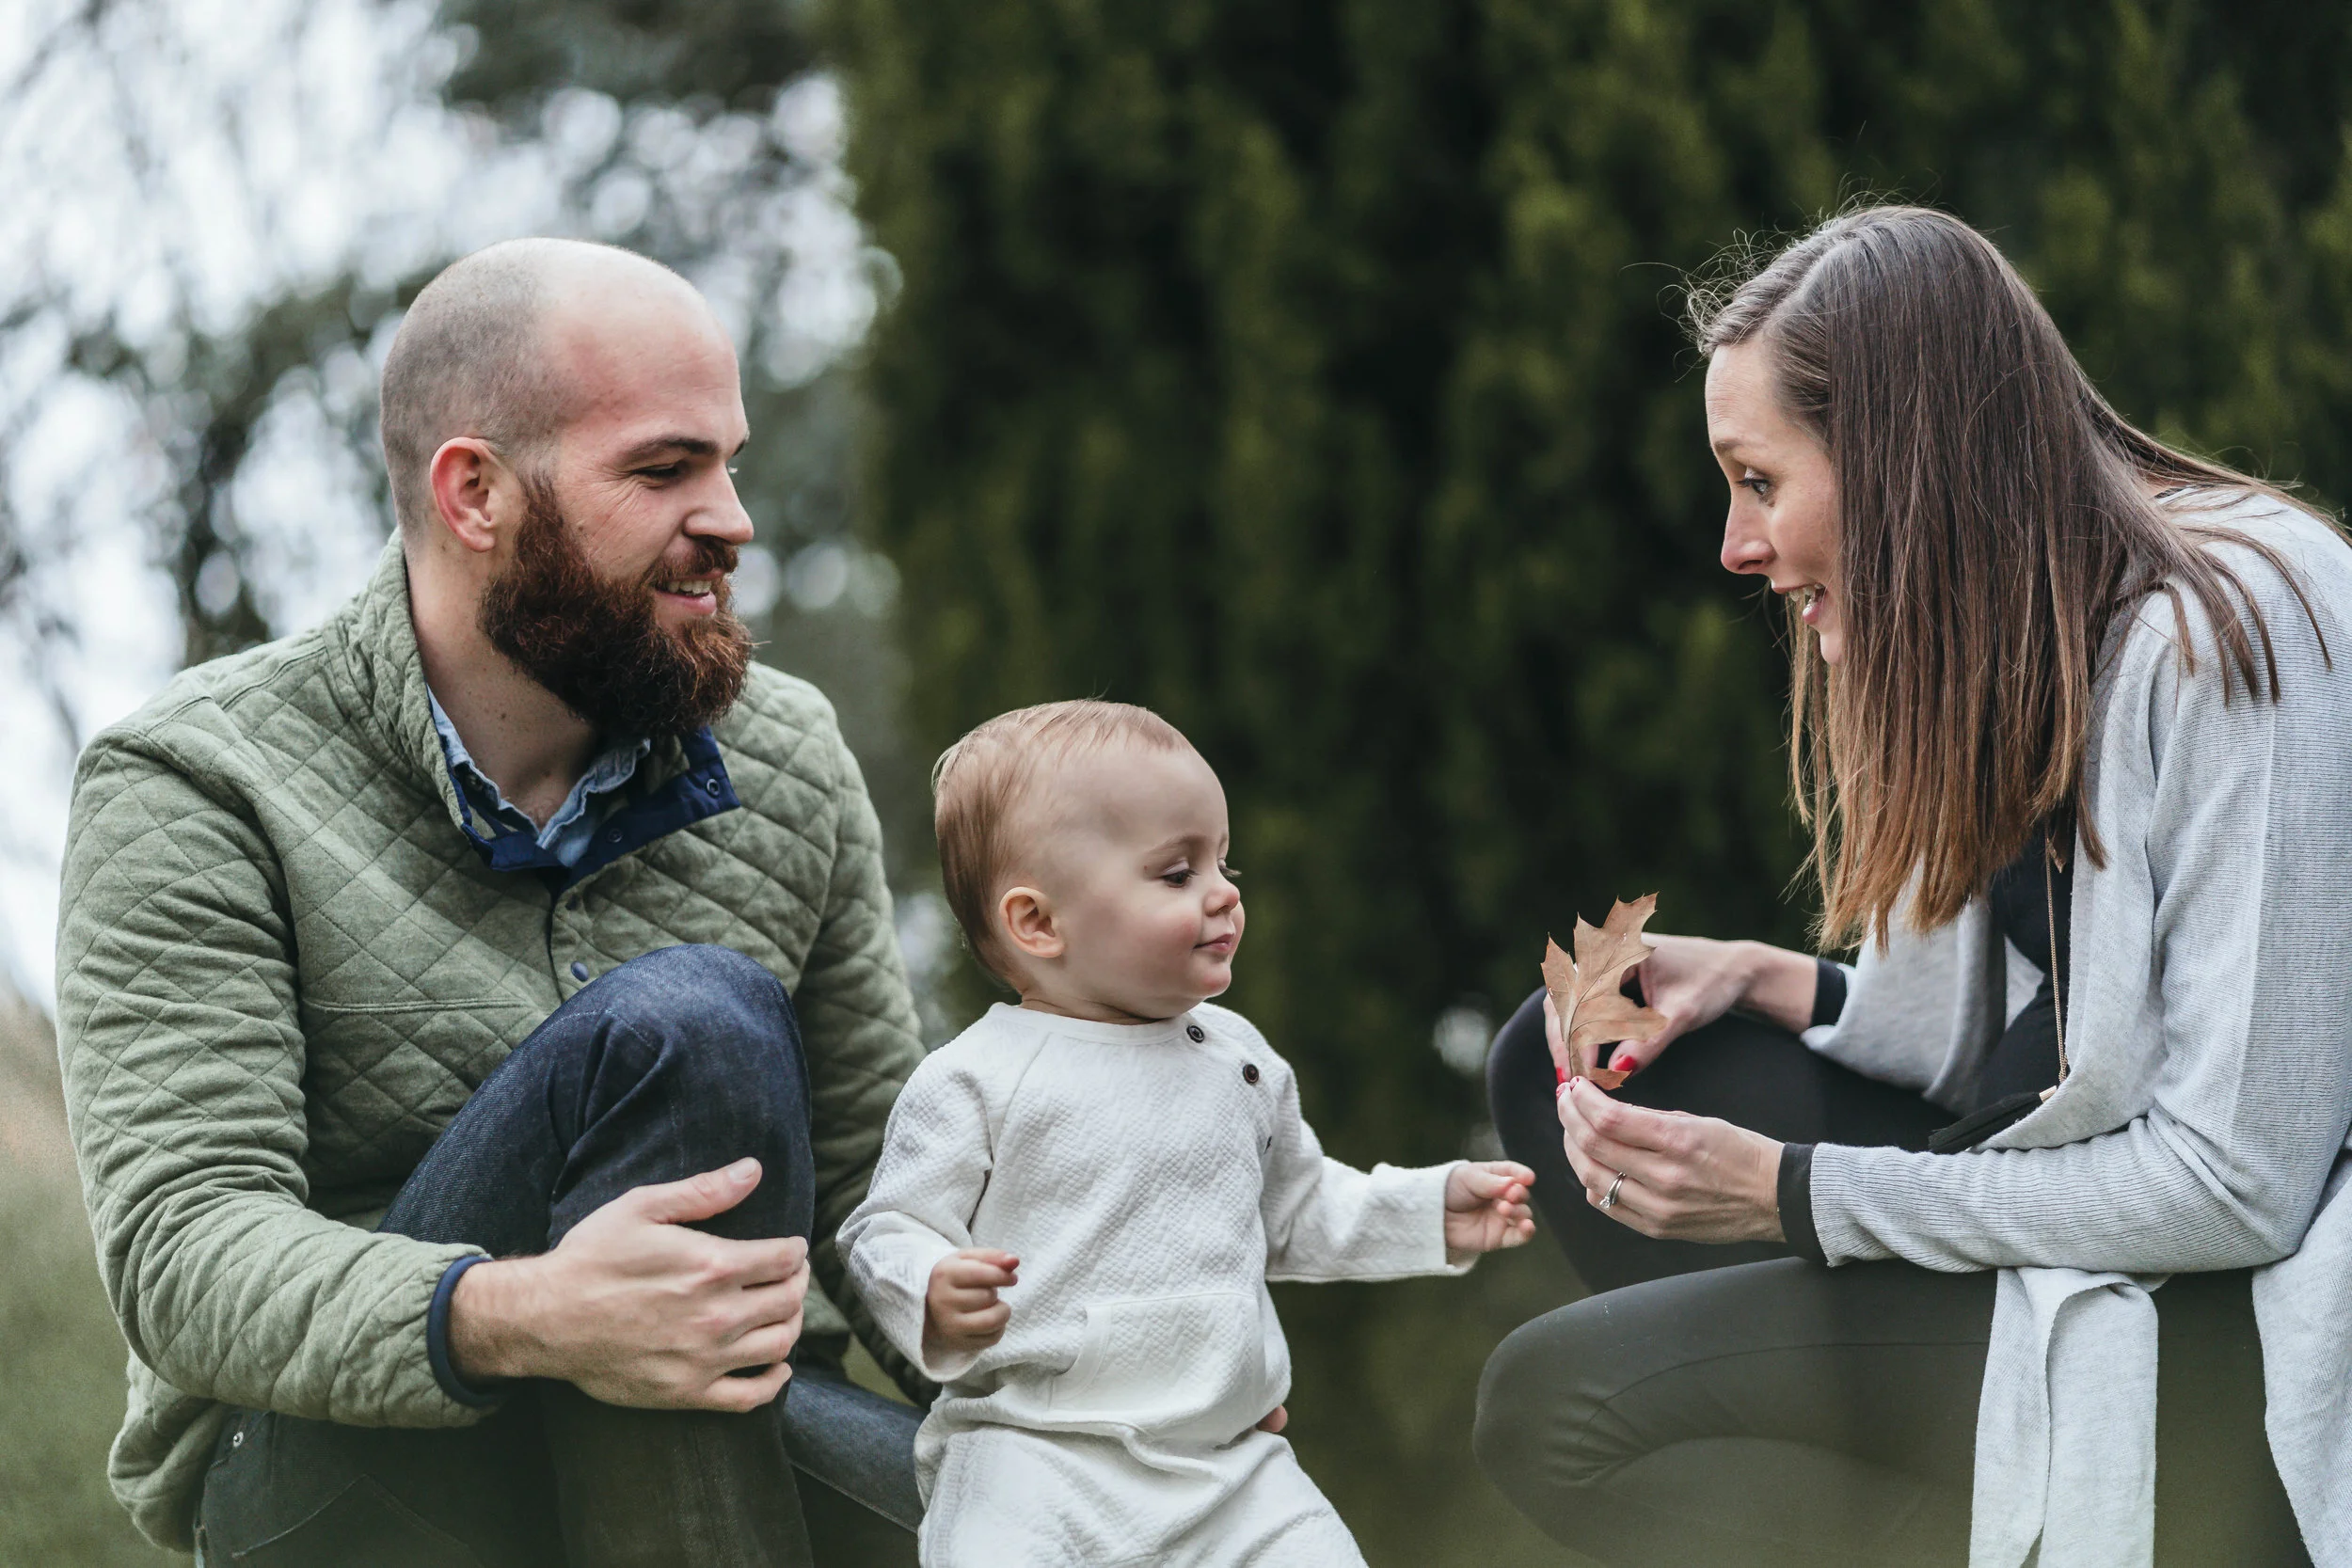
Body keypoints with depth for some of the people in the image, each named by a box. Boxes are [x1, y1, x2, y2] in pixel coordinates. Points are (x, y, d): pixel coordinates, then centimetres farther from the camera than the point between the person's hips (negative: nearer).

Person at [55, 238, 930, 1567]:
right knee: (681, 1024, -28)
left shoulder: (787, 764, 7)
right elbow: (181, 1250, -18)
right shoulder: (194, 791, -8)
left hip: (725, 1434, 4)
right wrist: (513, 1321, -39)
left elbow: (876, 1185, 13)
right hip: (331, 1458, -4)